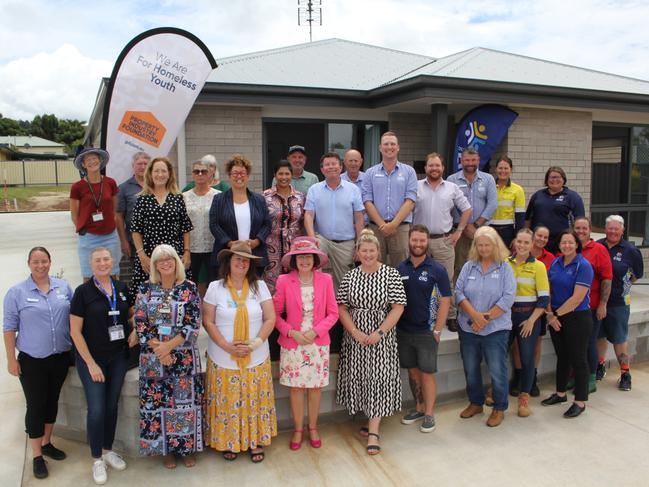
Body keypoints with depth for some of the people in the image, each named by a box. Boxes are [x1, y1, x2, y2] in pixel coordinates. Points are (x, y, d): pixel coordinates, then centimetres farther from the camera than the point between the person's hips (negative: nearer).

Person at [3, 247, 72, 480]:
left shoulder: (63, 287, 1)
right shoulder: (16, 292, -8)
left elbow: (74, 316, 9)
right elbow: (9, 327, -6)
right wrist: (11, 359, -7)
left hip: (60, 357, 4)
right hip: (32, 360, -3)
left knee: (52, 401, 16)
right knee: (36, 405, 3)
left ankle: (46, 443, 34)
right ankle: (37, 455, 17)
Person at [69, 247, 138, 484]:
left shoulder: (122, 288, 1)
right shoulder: (83, 291, -11)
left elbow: (131, 315, 18)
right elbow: (75, 332, -11)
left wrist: (134, 331, -3)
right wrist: (91, 363, -13)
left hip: (118, 357, 4)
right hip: (91, 358, -4)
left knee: (112, 406, 13)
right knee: (96, 410, 0)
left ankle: (108, 450, 32)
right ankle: (97, 459, 19)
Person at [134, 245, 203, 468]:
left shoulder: (189, 288, -3)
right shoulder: (146, 289, 1)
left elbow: (193, 325, -8)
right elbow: (140, 324, -2)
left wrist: (169, 346, -16)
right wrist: (157, 348, -12)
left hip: (184, 357, -1)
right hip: (153, 357, 1)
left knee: (185, 401, 5)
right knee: (158, 402, 6)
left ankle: (187, 447, 22)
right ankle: (166, 449, 24)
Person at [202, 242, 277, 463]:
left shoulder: (259, 286, 0)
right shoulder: (215, 288, -3)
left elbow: (270, 319, -1)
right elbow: (208, 322, -3)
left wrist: (255, 343, -14)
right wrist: (227, 346, -14)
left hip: (257, 358, 1)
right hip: (223, 359, -1)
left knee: (255, 401, 8)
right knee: (227, 402, 6)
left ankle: (256, 441, 25)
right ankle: (228, 442, 26)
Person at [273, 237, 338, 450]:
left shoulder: (325, 280, -5)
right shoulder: (284, 281, -8)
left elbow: (333, 313, -2)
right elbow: (275, 313, -3)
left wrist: (316, 331, -13)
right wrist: (291, 332, -14)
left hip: (318, 343, 1)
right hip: (292, 343, -1)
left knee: (316, 386, 11)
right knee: (296, 387, 8)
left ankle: (313, 428, 30)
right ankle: (298, 429, 27)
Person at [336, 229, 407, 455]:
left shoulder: (391, 274, -5)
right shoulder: (350, 276, 3)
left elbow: (398, 308, -8)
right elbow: (341, 308, 1)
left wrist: (380, 333, -15)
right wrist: (355, 332, -11)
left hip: (381, 336, -3)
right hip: (355, 337, 3)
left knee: (378, 378, -2)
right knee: (358, 377, 9)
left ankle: (373, 432, 3)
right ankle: (371, 419, 28)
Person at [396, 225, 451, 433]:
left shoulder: (437, 270, -6)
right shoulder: (400, 269, 3)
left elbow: (445, 301, -7)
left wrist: (437, 331, -10)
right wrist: (393, 326, 2)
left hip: (426, 332, -3)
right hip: (403, 330, 3)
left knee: (427, 373, 3)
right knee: (412, 371, 14)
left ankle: (429, 414, 18)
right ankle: (419, 408, 30)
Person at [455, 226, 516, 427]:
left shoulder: (505, 268, -3)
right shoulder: (468, 267, 4)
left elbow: (507, 298, -10)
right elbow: (459, 293, -2)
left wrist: (486, 317, -15)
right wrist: (475, 315, -15)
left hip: (496, 329, -3)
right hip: (468, 328, 4)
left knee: (497, 371, 2)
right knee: (470, 369, 15)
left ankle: (499, 409, 22)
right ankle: (475, 403, 34)